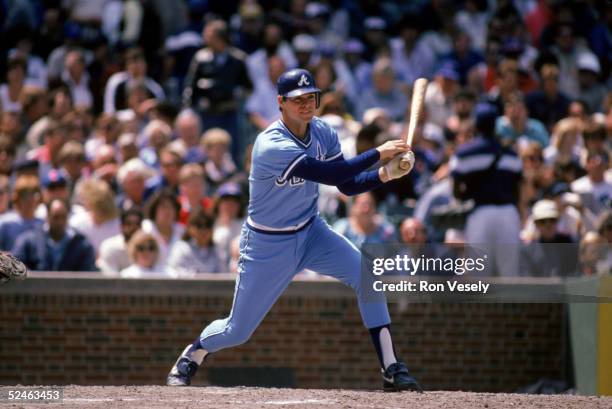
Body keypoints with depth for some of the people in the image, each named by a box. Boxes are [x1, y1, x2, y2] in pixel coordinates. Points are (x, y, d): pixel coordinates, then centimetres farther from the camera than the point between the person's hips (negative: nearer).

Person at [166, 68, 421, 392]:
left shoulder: (322, 133, -6)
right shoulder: (271, 146, -30)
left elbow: (347, 185, -1)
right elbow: (330, 174, -36)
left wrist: (385, 174, -19)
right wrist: (378, 153, -33)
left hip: (311, 232, 6)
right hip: (268, 244, -6)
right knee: (237, 331, 3)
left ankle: (391, 370, -13)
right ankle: (192, 356, 38)